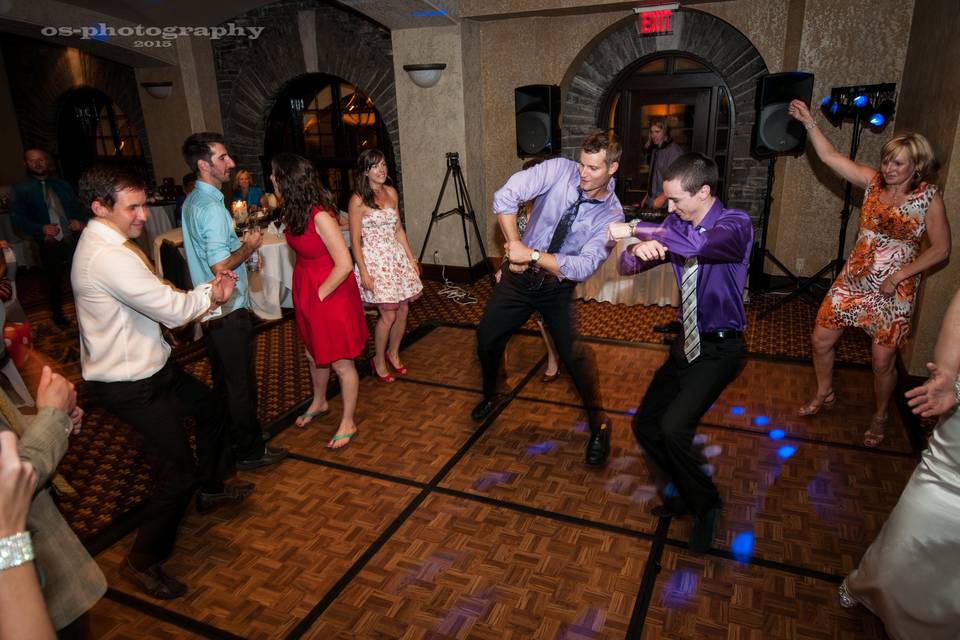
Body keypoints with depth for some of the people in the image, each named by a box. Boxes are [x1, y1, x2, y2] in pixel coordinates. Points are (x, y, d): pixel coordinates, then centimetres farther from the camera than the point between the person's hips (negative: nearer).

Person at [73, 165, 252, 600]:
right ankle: (143, 562, 19)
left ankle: (211, 490, 47)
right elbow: (171, 309, -26)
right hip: (131, 385, -11)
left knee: (208, 407, 27)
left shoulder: (108, 243, 6)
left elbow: (160, 301, 6)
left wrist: (207, 295, -8)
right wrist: (212, 292, -7)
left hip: (150, 365, 11)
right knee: (180, 470, -3)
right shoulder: (108, 257, -28)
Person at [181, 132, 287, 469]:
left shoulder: (192, 202, 9)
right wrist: (249, 246, -12)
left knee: (223, 379, 21)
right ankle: (250, 450, 16)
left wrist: (241, 243, 9)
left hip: (210, 310, 10)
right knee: (241, 383, 3)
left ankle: (228, 440, 36)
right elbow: (220, 267, -26)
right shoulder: (211, 208, -22)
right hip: (229, 309, -10)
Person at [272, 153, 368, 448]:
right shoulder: (295, 211, 1)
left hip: (330, 295, -9)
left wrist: (319, 294, -16)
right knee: (314, 354, 24)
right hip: (307, 293, 9)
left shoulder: (320, 216, -25)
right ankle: (319, 403, 48)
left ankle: (348, 423, 21)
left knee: (340, 362, 5)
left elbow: (344, 265, -25)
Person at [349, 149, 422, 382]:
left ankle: (393, 353, 32)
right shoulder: (358, 200, -10)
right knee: (389, 314, -5)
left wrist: (411, 258, 12)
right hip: (374, 259, -6)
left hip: (397, 256, 6)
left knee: (403, 309, 8)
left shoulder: (391, 192, 8)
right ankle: (379, 361, 16)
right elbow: (355, 240, -10)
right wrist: (363, 272, -15)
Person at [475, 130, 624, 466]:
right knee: (487, 339, 9)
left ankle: (598, 425, 16)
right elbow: (505, 197, -20)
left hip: (558, 286, -2)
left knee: (573, 354, -7)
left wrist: (532, 255, -28)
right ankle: (491, 395, 40)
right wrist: (515, 244, -20)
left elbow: (584, 267, -26)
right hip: (519, 275, 2)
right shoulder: (559, 169, -15)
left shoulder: (612, 215, -16)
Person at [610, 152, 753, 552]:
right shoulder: (676, 225, 1)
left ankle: (705, 504, 6)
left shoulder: (736, 223, -16)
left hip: (720, 349, -7)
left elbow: (697, 244, -39)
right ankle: (690, 491, 32)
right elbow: (625, 267, 1)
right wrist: (638, 250, -23)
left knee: (673, 428, -23)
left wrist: (634, 230, -31)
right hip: (687, 343, 7)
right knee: (645, 427, 8)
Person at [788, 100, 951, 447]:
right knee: (820, 340, 7)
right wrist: (808, 121, -12)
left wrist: (900, 275, -16)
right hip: (853, 279, 4)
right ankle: (824, 394, 33)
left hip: (895, 290, -4)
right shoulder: (873, 181, -1)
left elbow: (941, 249, -8)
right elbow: (830, 156, -4)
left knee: (883, 360, 4)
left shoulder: (929, 197, -10)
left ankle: (881, 416, 30)